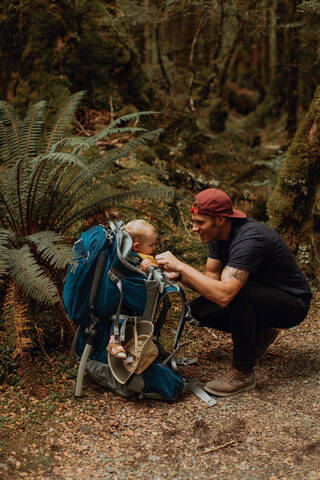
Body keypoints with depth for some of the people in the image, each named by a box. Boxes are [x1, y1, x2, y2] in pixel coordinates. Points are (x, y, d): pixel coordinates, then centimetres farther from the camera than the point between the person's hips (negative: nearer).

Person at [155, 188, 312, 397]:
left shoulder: (249, 239, -33)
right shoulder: (218, 234, -5)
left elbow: (223, 294, -42)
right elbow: (211, 279, -2)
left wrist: (180, 265, -36)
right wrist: (179, 274, -20)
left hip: (293, 303, -8)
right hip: (256, 297, 8)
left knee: (237, 293, -36)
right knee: (198, 310, -6)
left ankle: (243, 373, -20)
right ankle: (260, 332, 14)